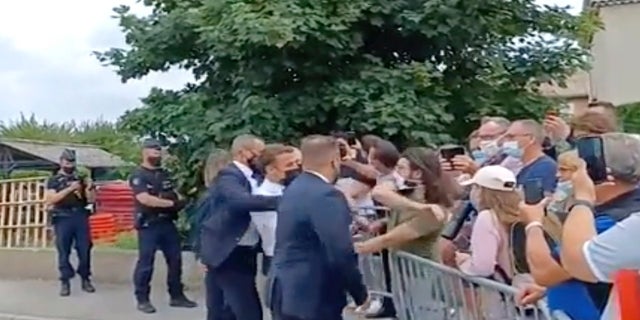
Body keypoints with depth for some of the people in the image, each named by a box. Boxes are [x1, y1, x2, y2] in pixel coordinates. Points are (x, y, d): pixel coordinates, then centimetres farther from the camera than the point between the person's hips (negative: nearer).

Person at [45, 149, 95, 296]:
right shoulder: (54, 180, 6)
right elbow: (50, 200, -9)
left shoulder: (80, 179, 14)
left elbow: (90, 200, 12)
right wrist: (70, 188, -16)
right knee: (63, 252, -1)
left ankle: (85, 279, 12)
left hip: (81, 217, 2)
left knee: (85, 250, 2)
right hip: (63, 219, -2)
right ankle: (65, 282, 5)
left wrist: (89, 189, -10)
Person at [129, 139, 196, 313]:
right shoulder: (138, 175, -9)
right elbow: (145, 199, -22)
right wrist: (172, 203, -23)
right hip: (148, 225, -7)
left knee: (175, 260, 10)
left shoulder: (164, 174, 14)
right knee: (145, 263, -1)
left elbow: (174, 193, 15)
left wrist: (181, 201, -11)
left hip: (168, 223, 7)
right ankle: (142, 300, 11)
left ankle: (177, 296, 20)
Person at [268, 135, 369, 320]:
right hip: (314, 297, -9)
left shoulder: (293, 190, 11)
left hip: (285, 294, 9)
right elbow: (341, 254, -22)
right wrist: (361, 294, -9)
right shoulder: (326, 196, -19)